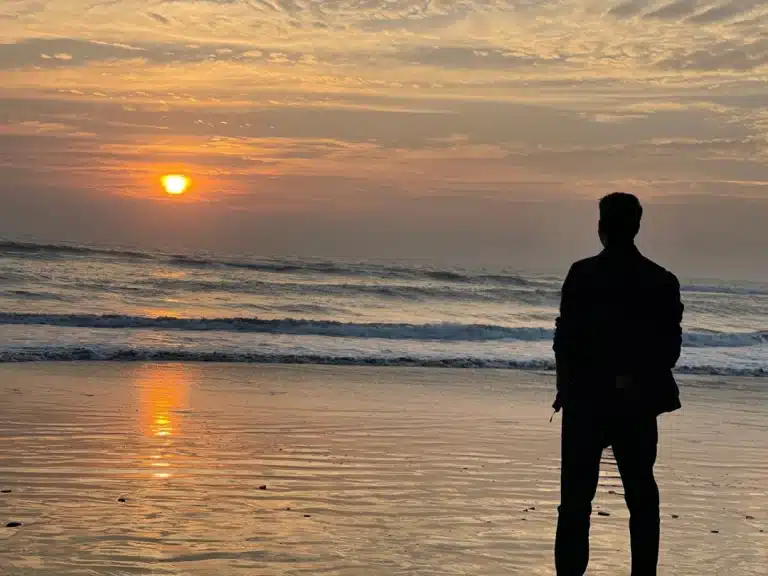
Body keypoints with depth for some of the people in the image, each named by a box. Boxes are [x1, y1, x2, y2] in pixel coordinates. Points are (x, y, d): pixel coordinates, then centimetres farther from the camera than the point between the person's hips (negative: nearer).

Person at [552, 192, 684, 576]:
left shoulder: (583, 274, -9)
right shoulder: (662, 281, 0)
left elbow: (566, 338, -9)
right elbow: (670, 348, 1)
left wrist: (566, 388, 5)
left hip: (586, 400, -3)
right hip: (639, 404, 3)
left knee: (577, 495, 3)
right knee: (641, 494, 13)